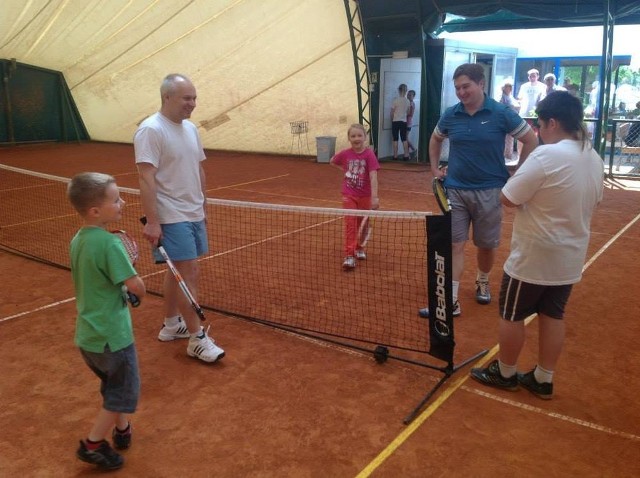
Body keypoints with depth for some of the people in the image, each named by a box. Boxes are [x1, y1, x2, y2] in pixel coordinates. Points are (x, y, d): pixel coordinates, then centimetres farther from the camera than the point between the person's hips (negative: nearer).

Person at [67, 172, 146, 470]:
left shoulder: (78, 240, 2)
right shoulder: (109, 243, -24)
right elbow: (136, 286, -23)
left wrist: (123, 291, 2)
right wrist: (140, 291, -1)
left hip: (88, 334, 8)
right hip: (111, 336, -8)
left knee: (114, 385, 27)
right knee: (124, 392, 11)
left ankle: (121, 430, 42)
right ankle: (92, 444, 18)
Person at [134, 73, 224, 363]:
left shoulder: (190, 129, 11)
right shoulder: (151, 130, -14)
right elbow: (146, 178, -19)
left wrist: (204, 206, 18)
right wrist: (152, 221, -23)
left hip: (194, 215, 8)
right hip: (172, 218, -8)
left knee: (178, 271, 15)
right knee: (189, 274, -7)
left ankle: (171, 325, 29)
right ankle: (197, 339, 2)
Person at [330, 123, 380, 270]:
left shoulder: (369, 154, -15)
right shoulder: (345, 154, -6)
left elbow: (373, 177, -23)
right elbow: (332, 161, 15)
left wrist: (374, 196, -31)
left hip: (364, 196, 0)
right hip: (349, 195, 0)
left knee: (362, 223, 16)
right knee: (350, 224, -7)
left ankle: (359, 248, 38)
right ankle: (349, 255, -9)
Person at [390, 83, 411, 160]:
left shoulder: (396, 100, -12)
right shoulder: (407, 101, 0)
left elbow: (392, 113, -6)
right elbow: (408, 112, 8)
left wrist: (392, 120, 10)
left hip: (396, 121, -3)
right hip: (404, 121, 3)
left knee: (395, 139, 2)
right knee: (404, 139, 8)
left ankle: (395, 156, 3)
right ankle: (406, 155, 6)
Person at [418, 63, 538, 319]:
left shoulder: (501, 113, -9)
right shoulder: (451, 115, 0)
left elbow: (531, 141, -2)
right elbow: (435, 139, 20)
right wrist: (435, 168, 13)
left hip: (489, 190, -1)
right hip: (455, 189, 2)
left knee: (486, 244, 12)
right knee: (454, 244, -2)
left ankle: (482, 282, 40)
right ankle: (450, 301, 1)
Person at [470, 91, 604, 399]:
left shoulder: (547, 156, -23)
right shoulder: (594, 159, 3)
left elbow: (507, 199, -20)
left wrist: (526, 184, 0)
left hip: (533, 257, -7)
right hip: (570, 258, 8)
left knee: (512, 315, 10)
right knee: (553, 317, 16)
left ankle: (504, 373, 26)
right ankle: (543, 380, 27)